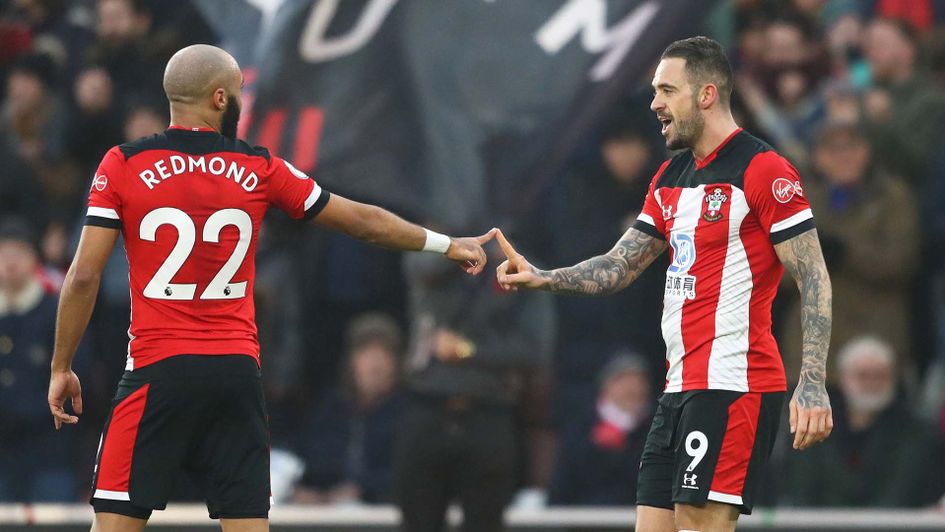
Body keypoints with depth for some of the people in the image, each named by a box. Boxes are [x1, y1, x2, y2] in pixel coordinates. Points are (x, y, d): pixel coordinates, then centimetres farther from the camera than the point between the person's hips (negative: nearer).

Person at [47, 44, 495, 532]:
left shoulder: (122, 166, -3)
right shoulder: (260, 170, 3)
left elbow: (84, 276, -5)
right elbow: (364, 222, 12)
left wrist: (61, 367, 4)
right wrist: (446, 245, 26)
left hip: (158, 371, -2)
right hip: (237, 371, 2)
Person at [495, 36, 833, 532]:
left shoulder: (764, 170, -10)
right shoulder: (670, 177, 17)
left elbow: (814, 280, -12)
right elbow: (619, 267, 20)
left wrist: (813, 383, -20)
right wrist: (540, 278, 4)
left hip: (733, 386, -9)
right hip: (681, 387, 9)